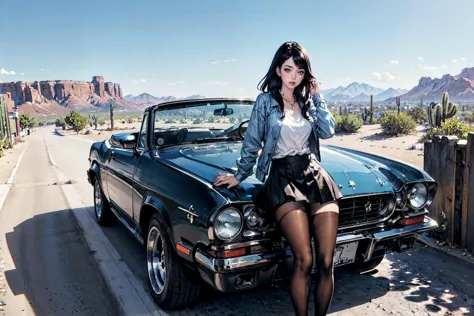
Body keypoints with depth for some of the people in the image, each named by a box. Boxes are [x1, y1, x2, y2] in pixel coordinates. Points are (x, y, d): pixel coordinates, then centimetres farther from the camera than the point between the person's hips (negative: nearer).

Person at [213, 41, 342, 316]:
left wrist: (317, 97, 3)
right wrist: (240, 176, 10)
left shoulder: (309, 100, 17)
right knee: (304, 261, -16)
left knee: (326, 262, -3)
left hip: (316, 176, 4)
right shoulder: (266, 101, 6)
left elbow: (328, 132, 2)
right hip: (283, 178, -3)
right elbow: (252, 143, 8)